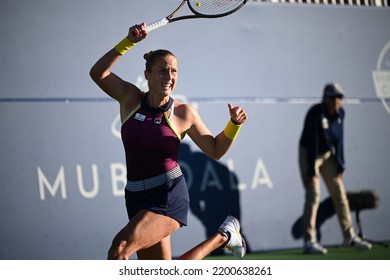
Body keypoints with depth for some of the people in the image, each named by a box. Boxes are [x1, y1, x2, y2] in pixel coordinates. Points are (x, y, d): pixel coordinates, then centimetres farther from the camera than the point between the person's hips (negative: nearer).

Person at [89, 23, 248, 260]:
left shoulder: (183, 113, 0)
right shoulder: (131, 98, 5)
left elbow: (215, 150, 11)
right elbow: (98, 73, -10)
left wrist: (235, 124, -6)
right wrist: (130, 41, -18)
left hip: (170, 196, -4)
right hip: (137, 198, 4)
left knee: (120, 247, -25)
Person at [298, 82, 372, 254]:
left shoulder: (340, 113, -7)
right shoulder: (315, 113, -26)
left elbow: (339, 140, -2)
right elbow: (311, 143, -28)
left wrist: (340, 166, -3)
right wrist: (311, 171, -29)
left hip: (328, 154, 7)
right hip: (309, 154, -6)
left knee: (339, 193, 6)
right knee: (313, 195, -15)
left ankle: (349, 237, 15)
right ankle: (309, 242, -15)